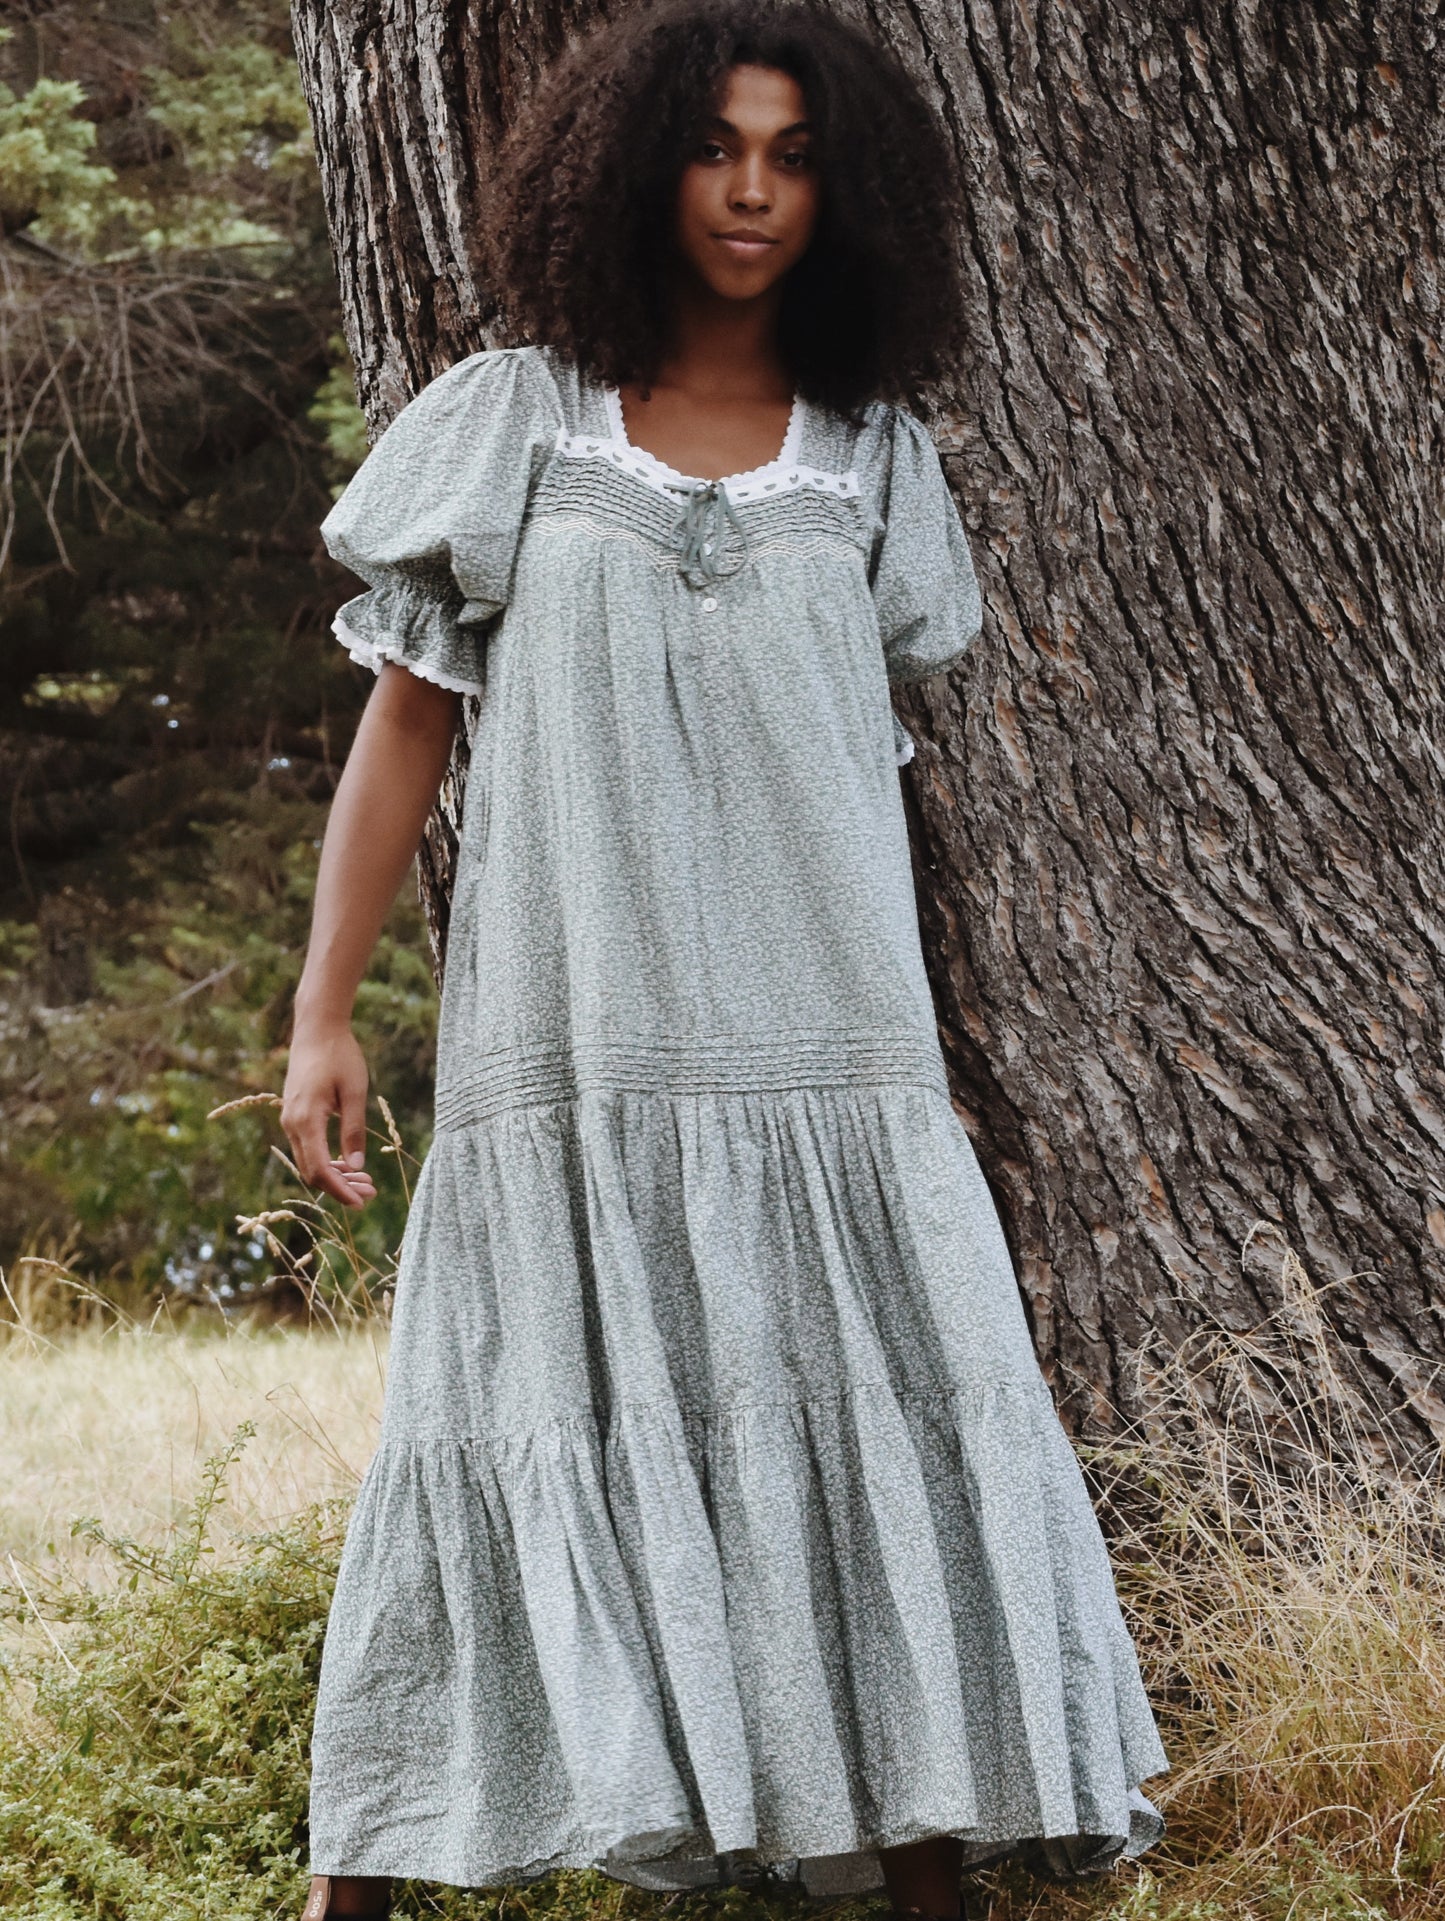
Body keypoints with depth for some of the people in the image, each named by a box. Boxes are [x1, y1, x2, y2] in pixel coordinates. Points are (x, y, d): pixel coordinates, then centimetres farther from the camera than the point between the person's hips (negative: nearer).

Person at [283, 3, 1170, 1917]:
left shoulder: (869, 457, 10)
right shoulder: (508, 420, 5)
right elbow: (403, 724, 7)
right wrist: (321, 1017, 1)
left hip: (818, 1036, 2)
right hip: (564, 1029, -2)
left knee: (888, 1420, -3)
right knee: (534, 1424, -2)